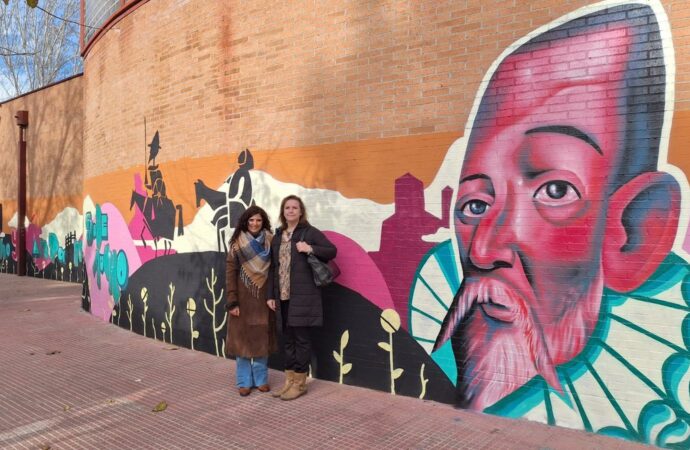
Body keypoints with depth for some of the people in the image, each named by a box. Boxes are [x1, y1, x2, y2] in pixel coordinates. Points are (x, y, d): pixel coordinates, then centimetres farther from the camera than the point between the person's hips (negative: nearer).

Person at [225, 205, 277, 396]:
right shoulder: (237, 243, -4)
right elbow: (230, 272, -6)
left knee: (262, 338, 9)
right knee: (242, 338, 5)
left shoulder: (270, 242, 1)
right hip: (243, 297, -1)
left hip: (264, 297, 2)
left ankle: (261, 379, 21)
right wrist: (232, 301, -12)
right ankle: (244, 381, 17)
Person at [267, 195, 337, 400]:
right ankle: (289, 379, 24)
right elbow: (274, 267, 12)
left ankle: (300, 382, 12)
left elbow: (332, 251, -4)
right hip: (283, 296, 6)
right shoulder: (278, 236, 12)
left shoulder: (310, 232, -3)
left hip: (303, 295, -5)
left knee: (301, 338, 1)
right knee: (288, 338, 13)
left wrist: (310, 249, -17)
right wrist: (271, 295, 8)